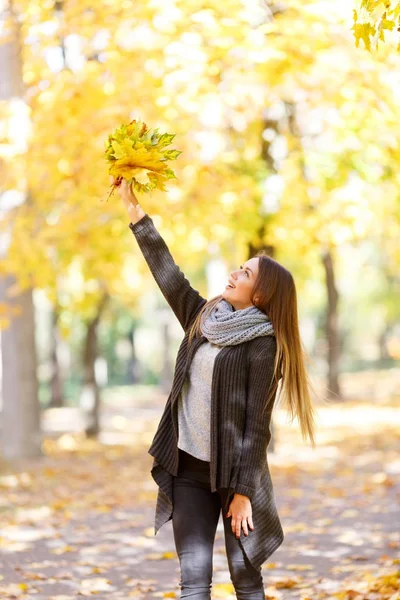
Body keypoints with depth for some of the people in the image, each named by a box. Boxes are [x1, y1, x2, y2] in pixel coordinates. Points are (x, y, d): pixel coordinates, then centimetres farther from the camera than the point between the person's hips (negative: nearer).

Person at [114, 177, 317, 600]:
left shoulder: (262, 344, -11)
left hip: (233, 472, -5)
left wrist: (243, 491, -17)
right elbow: (166, 271, 12)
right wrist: (134, 209, 10)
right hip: (188, 469, 5)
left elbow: (257, 423, -14)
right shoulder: (203, 319, 7)